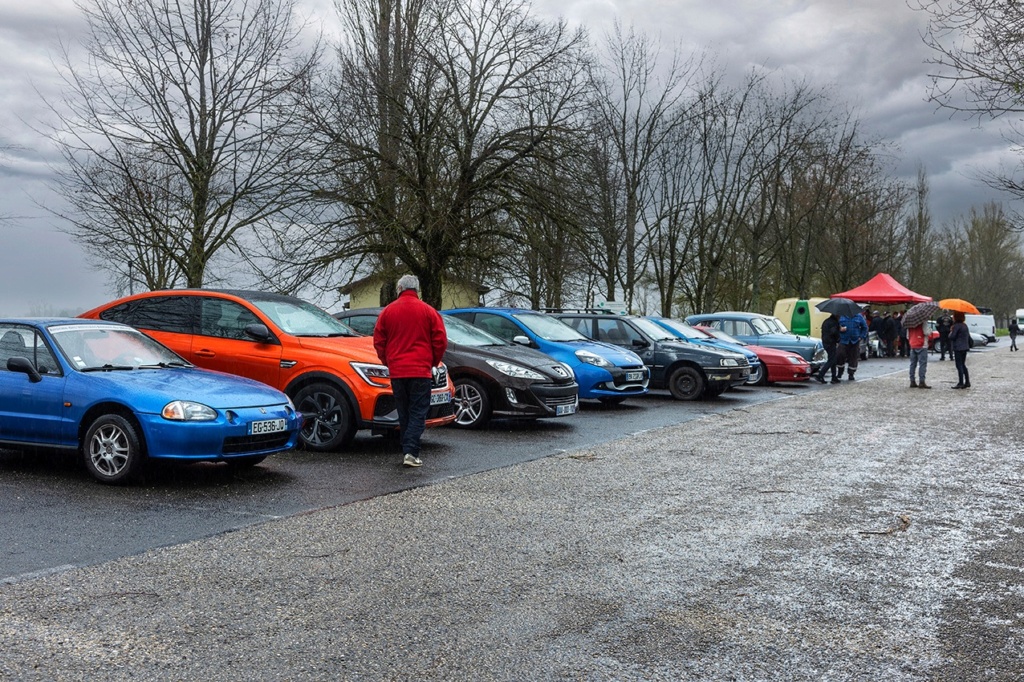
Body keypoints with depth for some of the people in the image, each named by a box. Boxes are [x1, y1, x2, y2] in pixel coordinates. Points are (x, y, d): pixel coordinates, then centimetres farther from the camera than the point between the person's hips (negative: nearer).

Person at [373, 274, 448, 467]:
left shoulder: (387, 311, 5)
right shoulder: (428, 311, -1)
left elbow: (378, 341, 7)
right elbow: (440, 341, -2)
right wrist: (433, 363, 12)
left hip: (396, 371, 3)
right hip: (420, 370, -3)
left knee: (404, 413, 13)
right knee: (418, 413, -1)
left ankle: (407, 451, 16)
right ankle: (410, 452, -13)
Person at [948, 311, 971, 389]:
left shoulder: (956, 326, -16)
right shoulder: (965, 325, 12)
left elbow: (952, 337, -17)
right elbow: (968, 336, 15)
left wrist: (951, 331, 1)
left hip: (958, 348, -9)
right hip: (965, 347, 9)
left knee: (959, 365, -5)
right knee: (963, 365, 15)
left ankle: (961, 383, -6)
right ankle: (967, 382, 15)